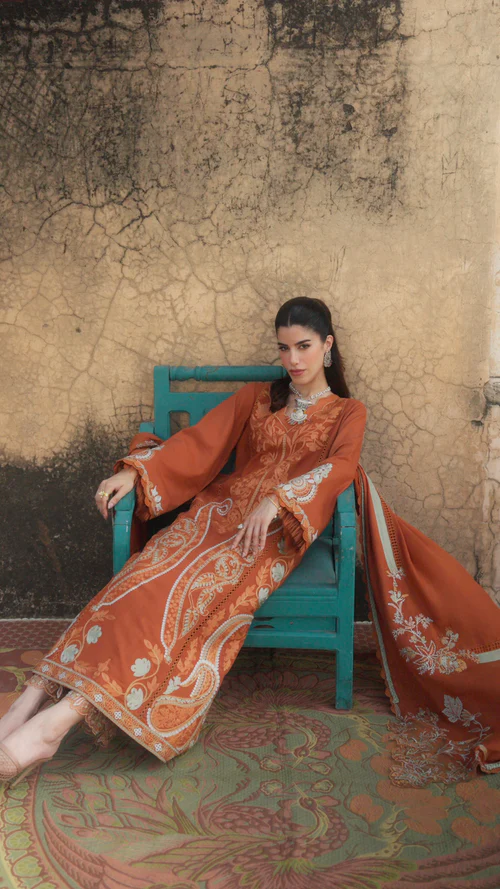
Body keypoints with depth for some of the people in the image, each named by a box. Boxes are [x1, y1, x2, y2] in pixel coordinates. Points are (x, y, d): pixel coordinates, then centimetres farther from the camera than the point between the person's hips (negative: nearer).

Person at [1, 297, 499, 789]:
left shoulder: (348, 413, 15)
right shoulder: (255, 397, 23)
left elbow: (338, 467, -5)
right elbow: (199, 442, 12)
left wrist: (276, 499, -24)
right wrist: (133, 472, -4)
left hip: (282, 527, -3)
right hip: (225, 507, 3)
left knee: (205, 585, -33)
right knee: (158, 570, -28)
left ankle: (65, 714, -43)